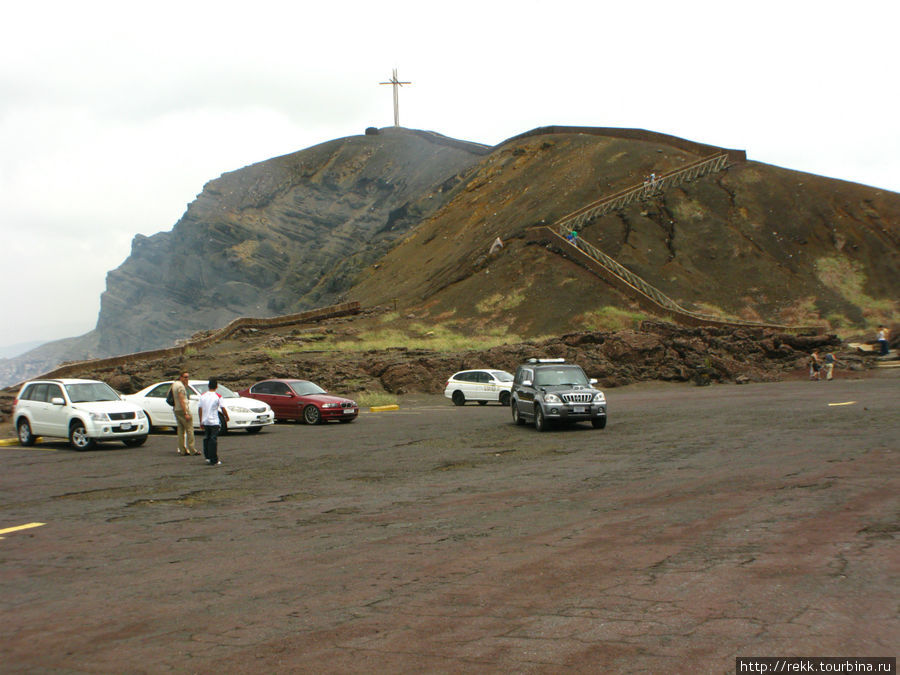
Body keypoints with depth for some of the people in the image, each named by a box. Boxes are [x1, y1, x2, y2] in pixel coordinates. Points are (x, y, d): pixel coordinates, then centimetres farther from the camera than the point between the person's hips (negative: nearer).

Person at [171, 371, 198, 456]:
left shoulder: (174, 384, 13)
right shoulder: (180, 386, -16)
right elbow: (181, 401, -21)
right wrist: (186, 413, -22)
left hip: (176, 410, 10)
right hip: (183, 410, -10)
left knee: (180, 430, 11)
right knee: (189, 429, -6)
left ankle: (182, 450, 12)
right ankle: (192, 450, -6)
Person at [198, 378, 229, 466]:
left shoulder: (203, 396, 5)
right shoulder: (218, 396, -8)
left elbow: (200, 409, 7)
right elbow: (223, 409, -7)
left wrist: (201, 422, 14)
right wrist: (227, 417, 10)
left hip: (205, 421, 4)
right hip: (214, 422, -4)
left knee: (206, 439, 16)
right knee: (213, 440, -3)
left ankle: (207, 457, 18)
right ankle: (214, 461, -3)